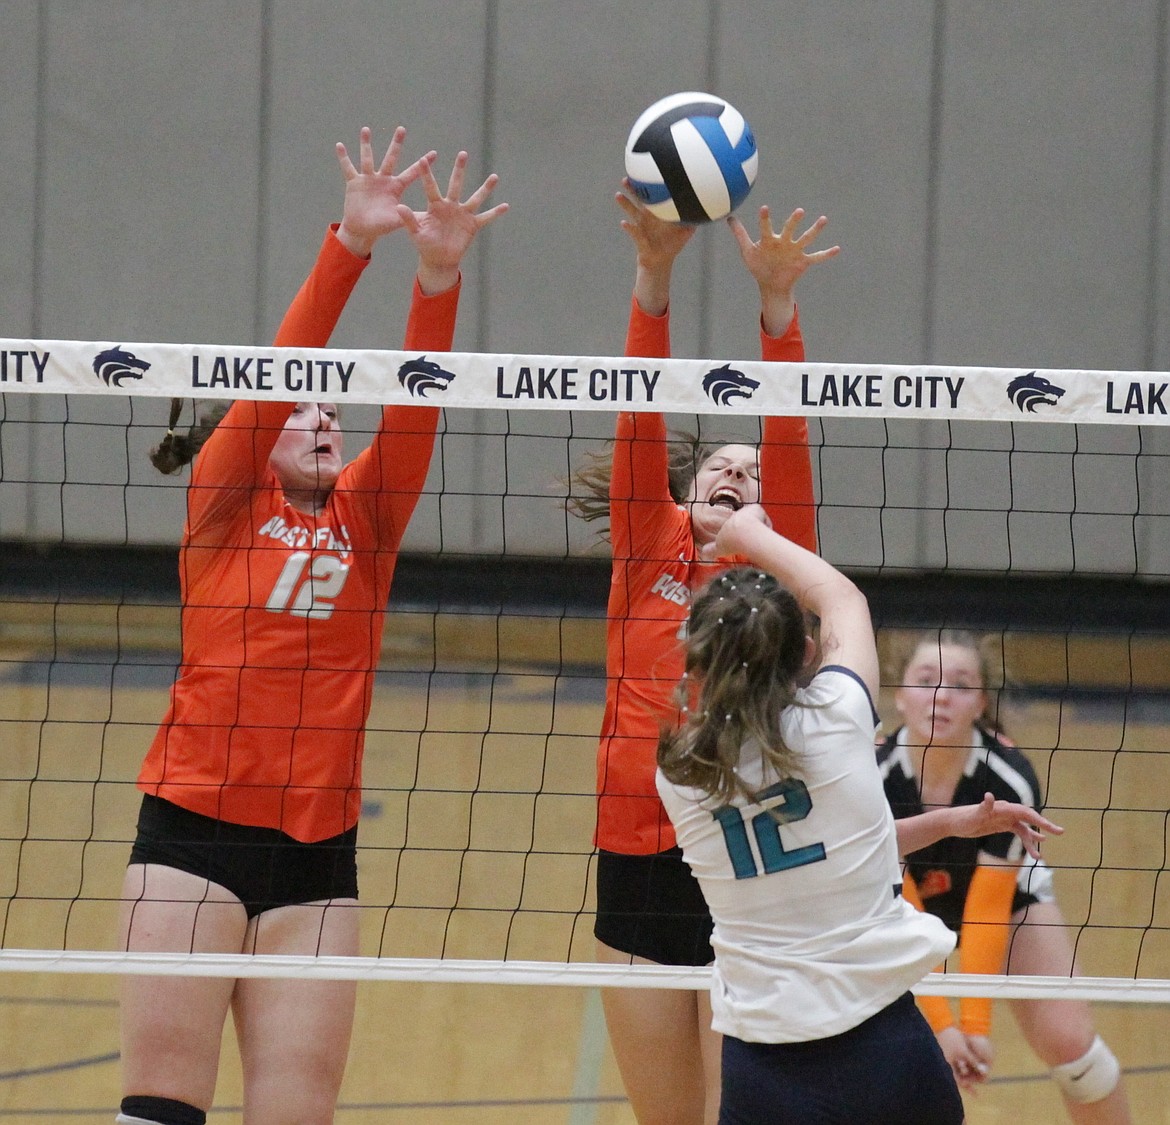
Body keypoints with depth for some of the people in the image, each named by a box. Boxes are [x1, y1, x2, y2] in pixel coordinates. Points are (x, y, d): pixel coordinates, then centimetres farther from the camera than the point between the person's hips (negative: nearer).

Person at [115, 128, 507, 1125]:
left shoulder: (364, 520, 11)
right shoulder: (224, 506, 3)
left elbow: (415, 411, -3)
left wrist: (439, 273, -18)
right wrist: (349, 247, -22)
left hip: (317, 852, 4)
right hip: (196, 827, -3)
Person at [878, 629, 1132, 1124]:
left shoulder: (1010, 779, -33)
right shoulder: (875, 780, -31)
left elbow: (988, 909, -27)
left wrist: (975, 1023, -29)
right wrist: (939, 1024, -33)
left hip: (1007, 897, 0)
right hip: (907, 899, 0)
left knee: (1067, 1041, -13)